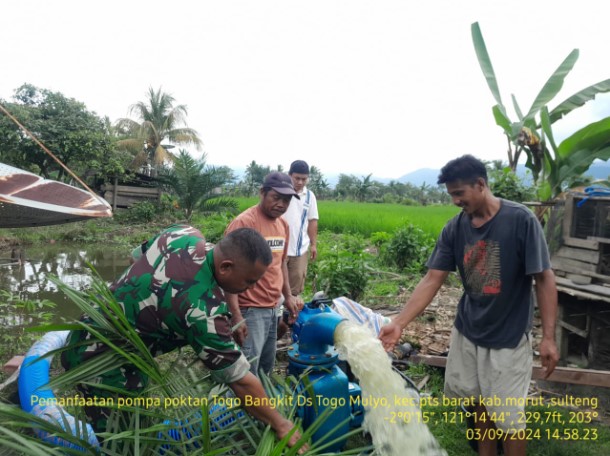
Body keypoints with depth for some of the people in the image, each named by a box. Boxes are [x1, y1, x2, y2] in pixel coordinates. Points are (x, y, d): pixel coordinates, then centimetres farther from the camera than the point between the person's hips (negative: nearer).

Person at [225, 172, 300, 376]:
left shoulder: (283, 224, 9)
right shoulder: (244, 222, -16)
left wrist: (288, 296, 15)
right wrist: (236, 315, -24)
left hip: (274, 308, 8)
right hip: (250, 310, -8)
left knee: (266, 368, 18)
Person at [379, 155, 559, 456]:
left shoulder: (521, 220, -18)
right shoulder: (454, 228, -7)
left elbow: (544, 278, -13)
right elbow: (432, 279, -8)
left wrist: (548, 336, -16)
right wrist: (399, 323, -15)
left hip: (508, 337, -4)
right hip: (466, 332, 4)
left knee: (508, 417, 7)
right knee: (478, 403, 20)